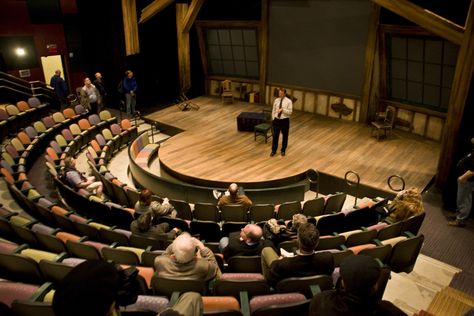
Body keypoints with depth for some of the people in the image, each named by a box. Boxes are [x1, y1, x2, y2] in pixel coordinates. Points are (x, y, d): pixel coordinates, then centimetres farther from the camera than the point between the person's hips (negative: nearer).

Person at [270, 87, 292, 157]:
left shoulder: (288, 101, -9)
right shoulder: (276, 100, 3)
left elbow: (290, 112, -13)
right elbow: (273, 110, 9)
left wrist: (282, 109, -25)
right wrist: (273, 119, 6)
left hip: (285, 120, -2)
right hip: (276, 120, 3)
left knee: (285, 136, 11)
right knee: (275, 135, 7)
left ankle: (283, 150, 28)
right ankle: (273, 150, 22)